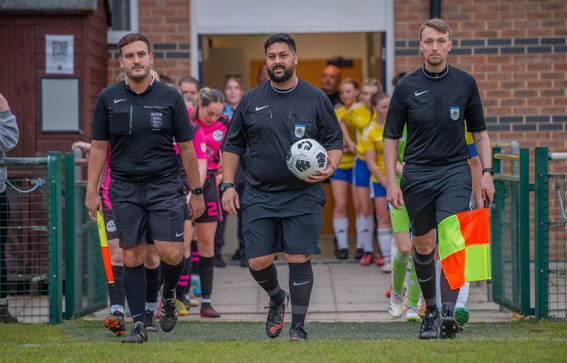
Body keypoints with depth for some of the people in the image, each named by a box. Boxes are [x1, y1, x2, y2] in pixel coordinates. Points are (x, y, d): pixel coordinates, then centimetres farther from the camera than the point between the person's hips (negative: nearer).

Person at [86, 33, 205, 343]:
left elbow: (186, 146, 6)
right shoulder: (108, 99, 4)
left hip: (165, 185, -1)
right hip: (125, 188, 1)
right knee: (132, 257, -1)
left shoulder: (170, 97, 2)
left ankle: (168, 296, 21)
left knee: (171, 254, -10)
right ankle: (139, 324, 6)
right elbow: (98, 147, 7)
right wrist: (92, 191, 2)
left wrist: (197, 192, 5)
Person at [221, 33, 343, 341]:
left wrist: (329, 168, -11)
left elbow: (335, 141, 9)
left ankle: (298, 327, 3)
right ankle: (277, 299, 29)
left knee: (299, 258, -8)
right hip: (259, 196, 2)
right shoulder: (251, 101, 8)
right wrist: (228, 185, 6)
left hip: (303, 196, -2)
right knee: (258, 261, -4)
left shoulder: (316, 99, 4)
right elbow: (232, 145, 14)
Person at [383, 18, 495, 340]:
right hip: (417, 174, 1)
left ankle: (449, 312, -23)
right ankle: (430, 310, 25)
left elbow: (479, 131, 11)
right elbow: (391, 136, 6)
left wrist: (487, 172, 2)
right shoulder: (407, 87, 1)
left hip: (455, 171, -1)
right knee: (423, 246, 8)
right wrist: (391, 181, -2)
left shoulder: (465, 83, 3)